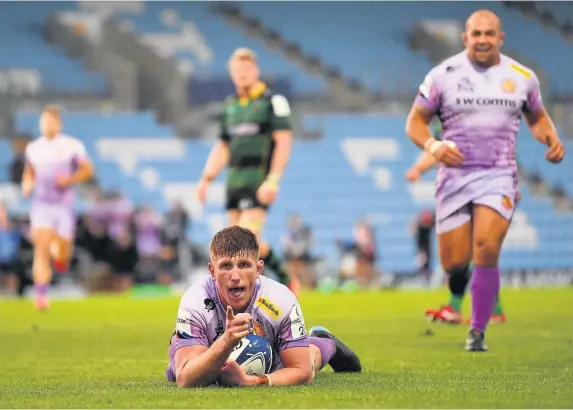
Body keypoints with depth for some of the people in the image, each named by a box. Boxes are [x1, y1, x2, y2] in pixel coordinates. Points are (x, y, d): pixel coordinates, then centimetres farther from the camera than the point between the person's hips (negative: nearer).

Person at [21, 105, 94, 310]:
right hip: (41, 206, 1)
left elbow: (87, 170, 2)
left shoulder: (72, 146, -3)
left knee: (62, 255, 3)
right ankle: (41, 295, -17)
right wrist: (27, 184, 0)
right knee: (41, 250, -15)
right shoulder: (33, 148, 5)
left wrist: (70, 179, -15)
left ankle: (60, 255, 42)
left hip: (64, 206, -1)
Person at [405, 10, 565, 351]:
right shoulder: (444, 75, -2)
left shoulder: (522, 77, 5)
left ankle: (478, 332, -8)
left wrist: (552, 139, 0)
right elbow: (415, 121, 2)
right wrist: (432, 145, -18)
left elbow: (538, 117, 22)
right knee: (454, 264, -3)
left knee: (486, 249, -21)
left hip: (499, 176, 0)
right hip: (455, 174, 0)